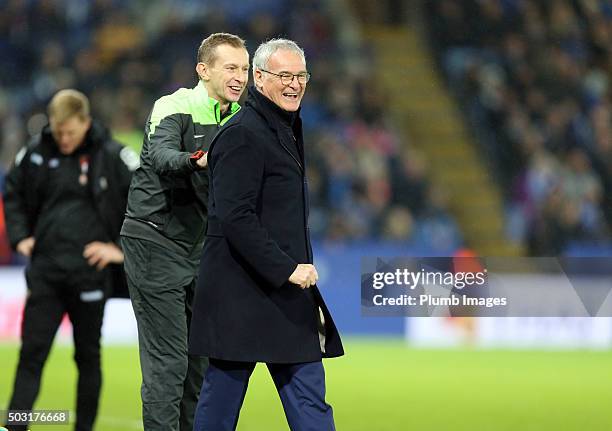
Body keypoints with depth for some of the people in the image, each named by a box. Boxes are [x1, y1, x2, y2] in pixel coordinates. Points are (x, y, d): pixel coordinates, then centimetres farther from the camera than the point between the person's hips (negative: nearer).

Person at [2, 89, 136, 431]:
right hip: (45, 271, 2)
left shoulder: (113, 156, -7)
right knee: (31, 353, -3)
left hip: (90, 272, -2)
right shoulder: (36, 153, 3)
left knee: (88, 357, 9)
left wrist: (124, 248, -7)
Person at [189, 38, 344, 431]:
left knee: (308, 395, 4)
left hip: (285, 284, 9)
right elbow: (235, 218, -21)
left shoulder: (287, 129, 16)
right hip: (242, 292, -9)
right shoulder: (242, 136, -15)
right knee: (222, 399, 0)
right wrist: (287, 269, -23)